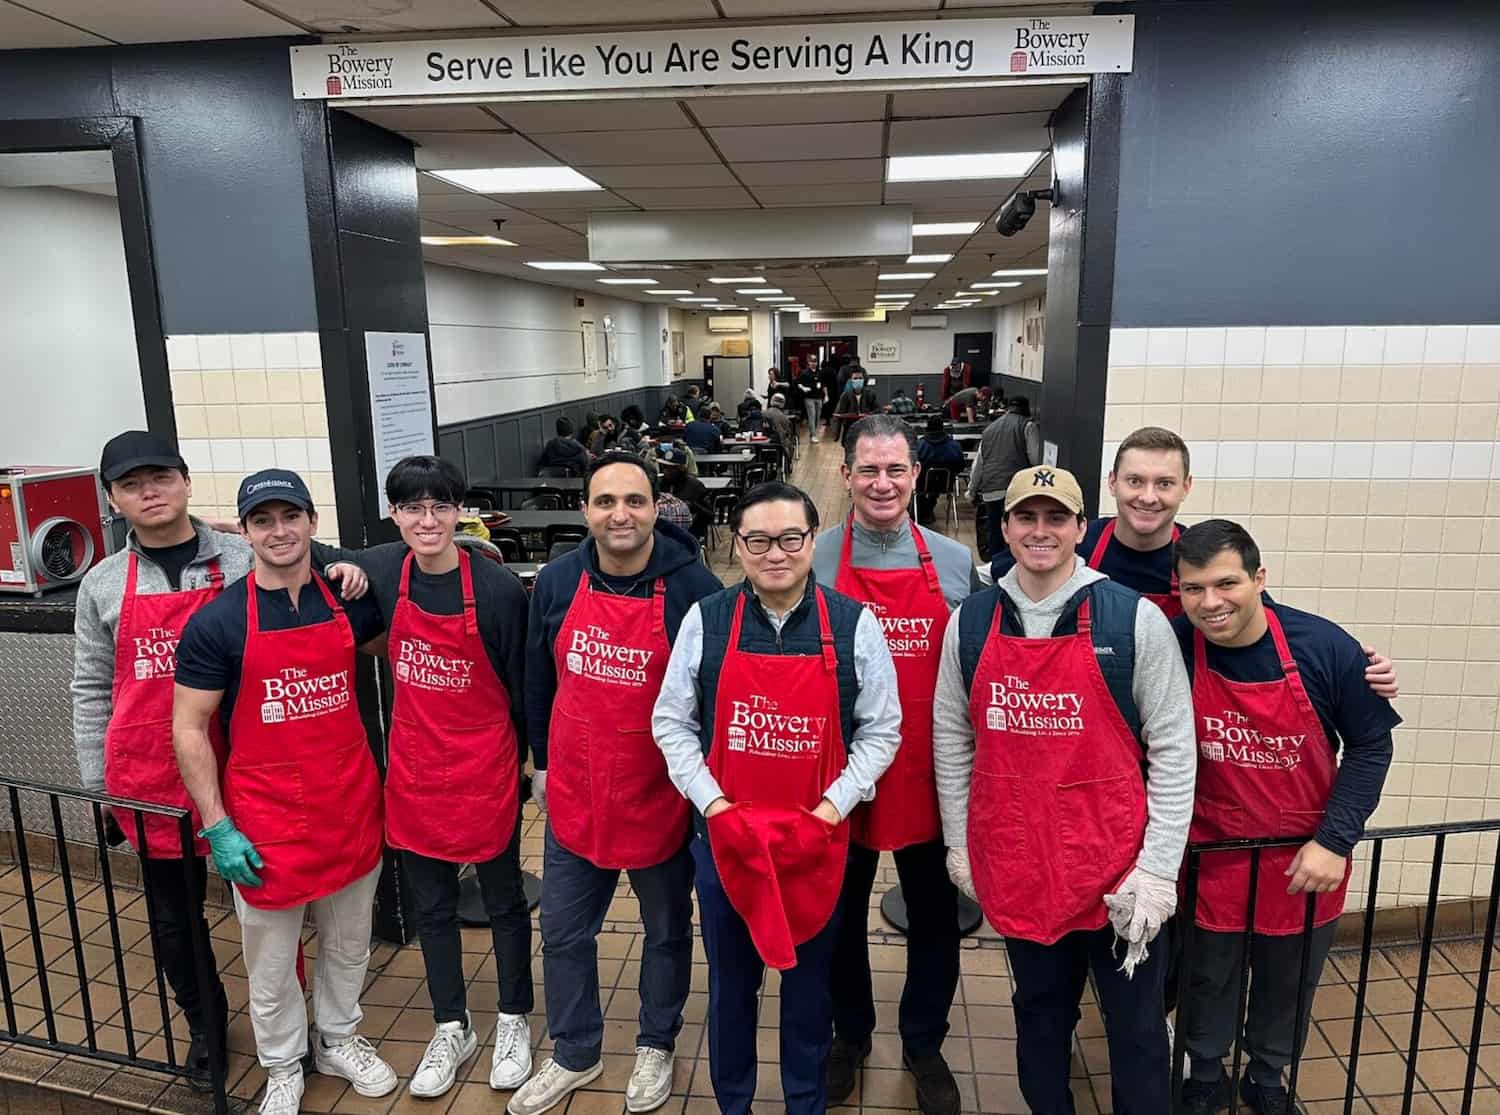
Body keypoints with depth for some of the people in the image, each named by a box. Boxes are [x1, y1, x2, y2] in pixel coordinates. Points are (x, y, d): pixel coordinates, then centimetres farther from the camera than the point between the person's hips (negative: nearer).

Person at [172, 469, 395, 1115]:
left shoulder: (348, 601, -1)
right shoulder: (216, 623, -11)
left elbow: (390, 648, 21)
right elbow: (188, 730, -9)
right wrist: (217, 827, -11)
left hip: (351, 808, 3)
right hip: (265, 821, -3)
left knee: (348, 946, 20)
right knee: (271, 964, 14)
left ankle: (338, 1040, 44)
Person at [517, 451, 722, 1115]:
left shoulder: (692, 586, -16)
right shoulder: (557, 582, -5)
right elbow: (538, 679, 8)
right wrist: (541, 761, 13)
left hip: (661, 798, -3)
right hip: (573, 794, 3)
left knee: (667, 930, 18)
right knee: (564, 933, 17)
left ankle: (655, 1047, 43)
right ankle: (574, 1054, 40)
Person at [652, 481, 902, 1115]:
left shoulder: (854, 625, -7)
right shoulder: (704, 621, -6)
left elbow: (881, 731, -2)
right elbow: (671, 722, 0)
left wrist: (832, 808, -11)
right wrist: (714, 804, -9)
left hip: (819, 841, 0)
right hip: (723, 838, 1)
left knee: (810, 985, 18)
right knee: (730, 983, 18)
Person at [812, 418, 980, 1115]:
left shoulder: (956, 564, 0)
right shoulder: (813, 562, -5)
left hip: (931, 777, 1)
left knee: (935, 920, 16)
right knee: (841, 917, 18)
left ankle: (924, 1046, 41)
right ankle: (850, 1035, 43)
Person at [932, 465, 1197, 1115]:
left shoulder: (1136, 620, -9)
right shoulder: (970, 622, -1)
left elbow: (1174, 748, -6)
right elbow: (950, 740, 7)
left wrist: (1159, 866, -8)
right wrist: (958, 841, 8)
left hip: (1114, 861, -2)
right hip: (1014, 860, 2)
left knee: (1135, 1026, 14)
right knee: (1039, 1012, 21)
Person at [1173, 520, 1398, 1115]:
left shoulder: (1326, 648, -19)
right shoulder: (1171, 649, -19)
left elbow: (1370, 747, -6)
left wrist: (1335, 841, -12)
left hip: (1305, 861, 1)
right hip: (1212, 857, 0)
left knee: (1288, 983, 21)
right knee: (1207, 981, 17)